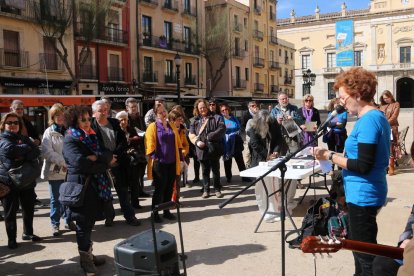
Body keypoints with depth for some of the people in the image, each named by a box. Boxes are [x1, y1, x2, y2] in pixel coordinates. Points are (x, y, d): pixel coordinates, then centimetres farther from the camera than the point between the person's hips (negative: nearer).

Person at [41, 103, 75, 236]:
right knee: (55, 199, 6)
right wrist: (63, 162, -19)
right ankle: (55, 224, 18)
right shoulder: (49, 132, -1)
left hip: (69, 170, 2)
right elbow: (47, 152, -11)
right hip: (55, 171, -2)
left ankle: (68, 220, 26)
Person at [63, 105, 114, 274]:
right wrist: (105, 164, -12)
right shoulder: (70, 140, -9)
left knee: (90, 222, 15)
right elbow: (80, 162, -23)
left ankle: (88, 254, 27)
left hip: (96, 185, 7)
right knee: (83, 224, 2)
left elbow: (108, 154, 4)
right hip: (81, 186, -7)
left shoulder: (92, 137, 14)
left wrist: (97, 157, -17)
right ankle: (85, 259, 14)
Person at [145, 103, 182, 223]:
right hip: (159, 163, -5)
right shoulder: (152, 127, -5)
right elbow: (150, 145, -10)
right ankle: (155, 213, 10)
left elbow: (178, 143, 14)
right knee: (160, 188, -1)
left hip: (172, 163, 5)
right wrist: (154, 158, -18)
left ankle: (166, 211, 22)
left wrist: (181, 159, 10)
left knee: (169, 188, 11)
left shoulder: (172, 126, 11)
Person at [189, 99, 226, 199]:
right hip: (202, 150, 3)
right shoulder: (196, 120, 11)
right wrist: (197, 141, -15)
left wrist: (209, 137, -16)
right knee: (205, 171, 11)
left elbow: (222, 130, -12)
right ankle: (206, 190, 21)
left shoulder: (216, 118, 1)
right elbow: (191, 134, 4)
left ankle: (217, 189, 20)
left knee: (216, 170, 8)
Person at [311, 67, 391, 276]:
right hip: (366, 193, 10)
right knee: (364, 249, 23)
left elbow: (363, 166, -25)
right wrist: (337, 156, 10)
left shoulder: (368, 121, -21)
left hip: (362, 195, -10)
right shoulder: (378, 117, 11)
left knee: (365, 254, 2)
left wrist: (330, 156, -18)